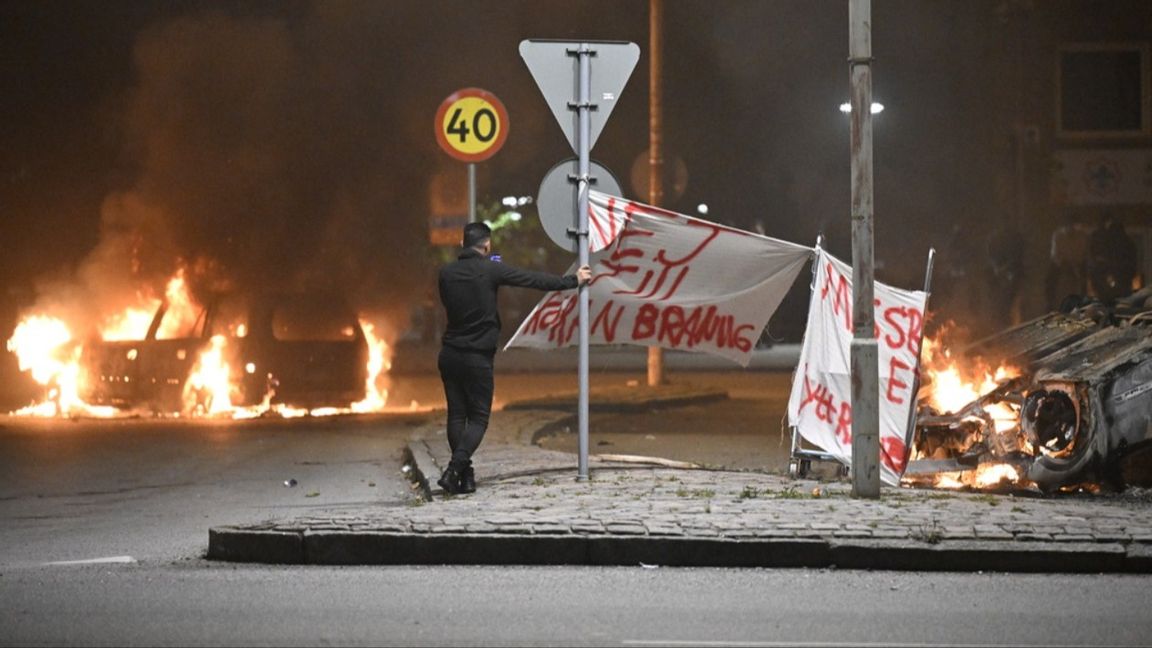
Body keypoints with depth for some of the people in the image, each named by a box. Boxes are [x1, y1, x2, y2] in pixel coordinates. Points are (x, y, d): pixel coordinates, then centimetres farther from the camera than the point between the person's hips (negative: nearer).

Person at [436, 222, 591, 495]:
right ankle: (455, 469, -16)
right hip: (478, 357, -4)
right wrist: (573, 280, 8)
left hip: (450, 354, 4)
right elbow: (535, 280, -4)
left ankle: (465, 475, 7)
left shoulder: (446, 273, 3)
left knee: (457, 415, 11)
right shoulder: (491, 270, -9)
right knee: (478, 418, 2)